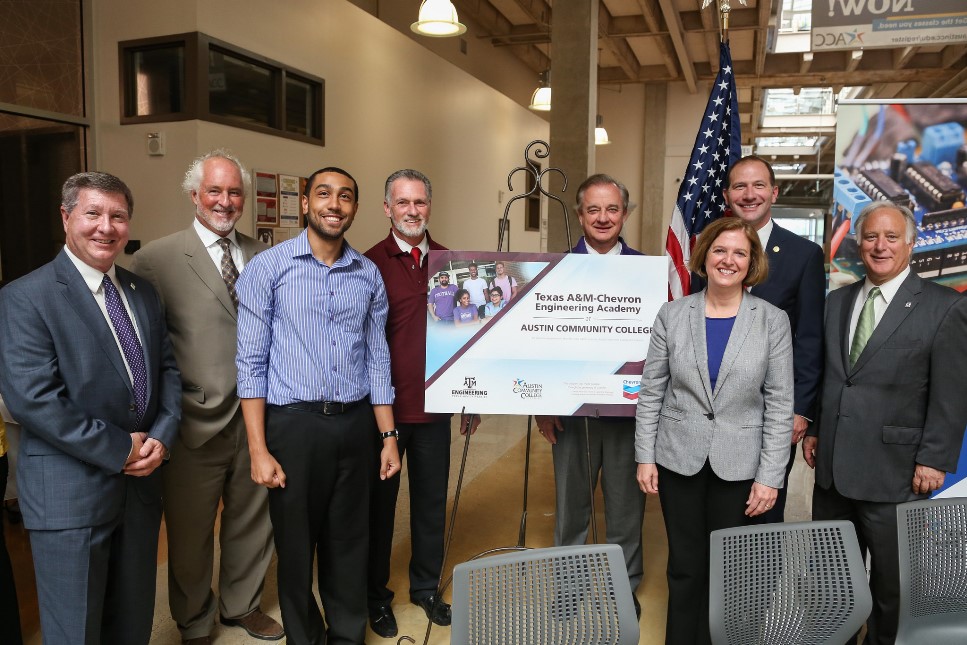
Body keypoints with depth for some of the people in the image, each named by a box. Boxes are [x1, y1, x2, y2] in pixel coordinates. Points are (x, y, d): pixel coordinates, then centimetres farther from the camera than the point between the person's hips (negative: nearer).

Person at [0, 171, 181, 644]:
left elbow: (167, 368, 10)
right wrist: (119, 449, -17)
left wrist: (161, 435, -6)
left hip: (141, 480, 6)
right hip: (70, 492, -5)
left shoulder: (143, 293, 9)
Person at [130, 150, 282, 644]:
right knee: (190, 535, 15)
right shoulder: (155, 260, -8)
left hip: (257, 417, 4)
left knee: (252, 523, 20)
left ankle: (241, 605, 44)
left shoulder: (262, 255, 6)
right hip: (197, 424, -4)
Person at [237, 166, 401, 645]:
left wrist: (388, 436, 6)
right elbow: (252, 362, -6)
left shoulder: (369, 275, 7)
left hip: (355, 424, 3)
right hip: (293, 424, -3)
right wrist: (259, 450, -10)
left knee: (348, 543, 14)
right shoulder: (268, 268, -4)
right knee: (295, 543, 12)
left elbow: (377, 360, 10)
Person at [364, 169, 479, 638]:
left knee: (432, 501, 15)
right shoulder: (370, 264, -7)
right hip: (384, 406, -3)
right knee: (380, 502, 12)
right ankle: (375, 595, 31)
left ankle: (426, 586, 36)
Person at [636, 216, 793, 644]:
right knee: (685, 567, 11)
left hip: (739, 464, 0)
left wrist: (769, 476, -7)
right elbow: (651, 392, 2)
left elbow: (780, 404, -3)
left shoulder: (773, 321, -3)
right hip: (679, 460, 1)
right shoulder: (672, 314, -1)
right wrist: (645, 456, -1)